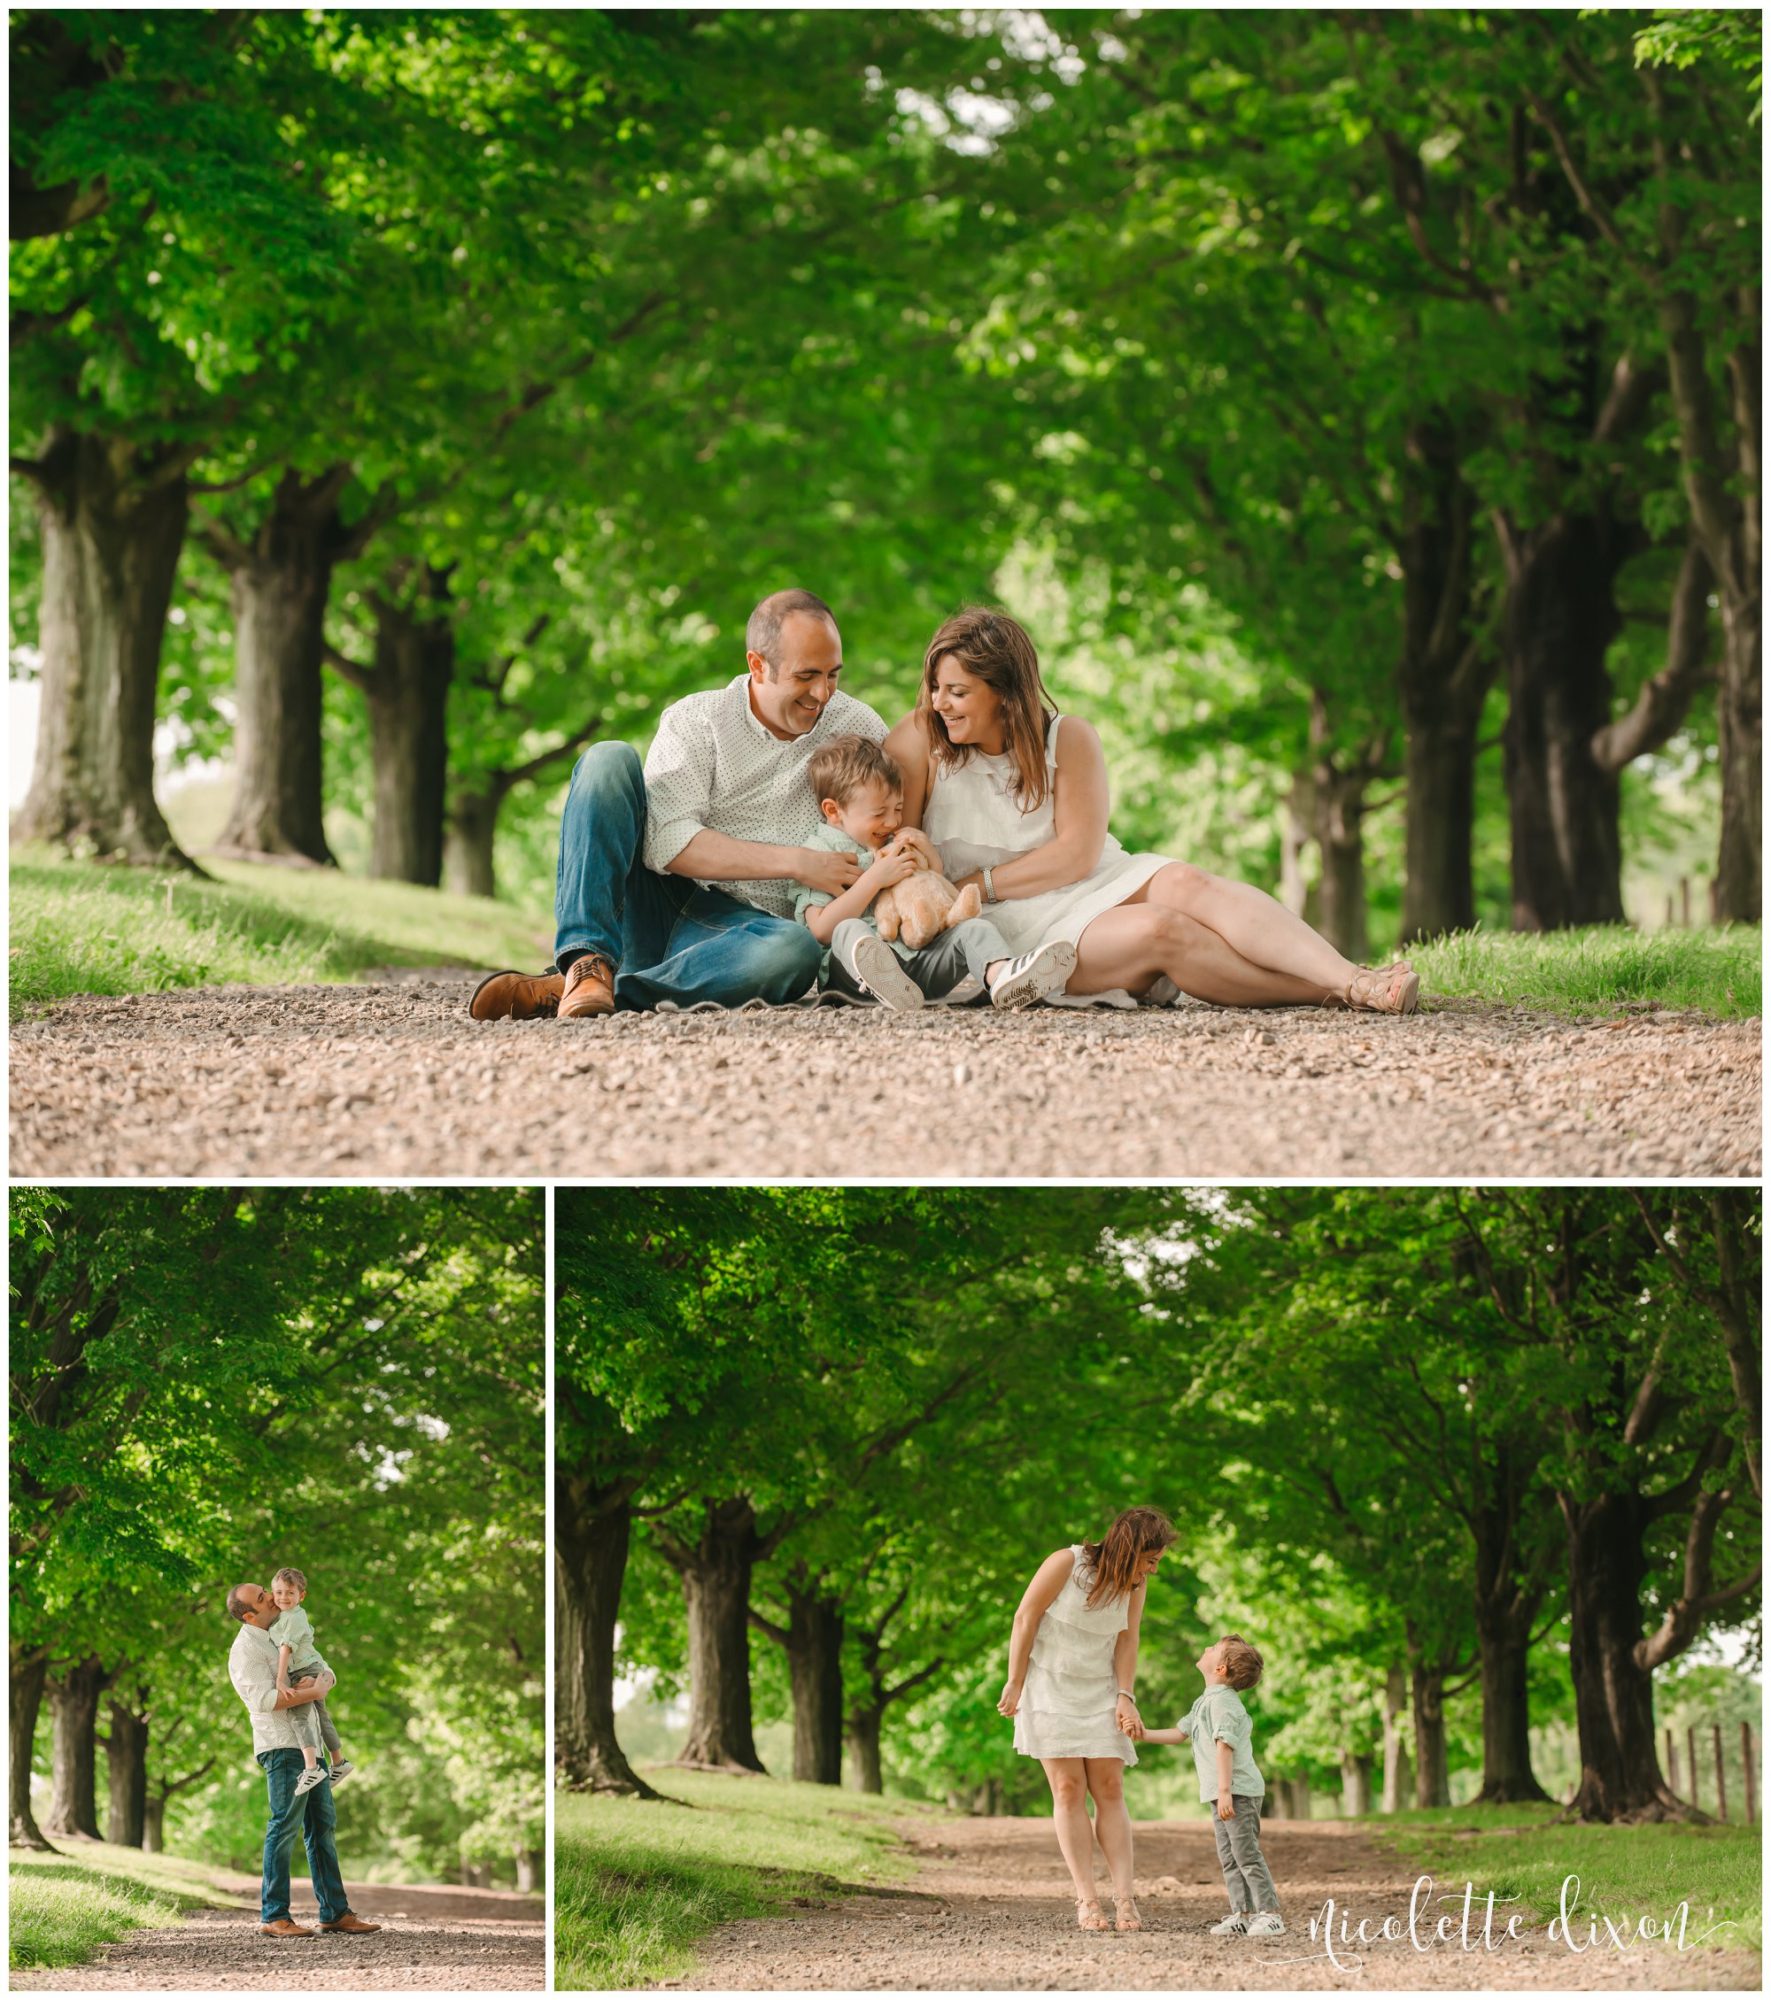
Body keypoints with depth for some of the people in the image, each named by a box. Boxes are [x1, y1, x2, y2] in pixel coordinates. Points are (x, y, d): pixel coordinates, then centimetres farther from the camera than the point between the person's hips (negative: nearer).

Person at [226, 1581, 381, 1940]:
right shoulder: (246, 1650, -9)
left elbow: (327, 1673, 17)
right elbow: (265, 1699, -21)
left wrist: (318, 1681, -7)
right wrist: (314, 1693, -16)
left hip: (307, 1745, 9)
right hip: (281, 1747, -9)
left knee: (322, 1826, 8)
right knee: (285, 1826, -11)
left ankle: (335, 1912, 10)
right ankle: (273, 1916, -9)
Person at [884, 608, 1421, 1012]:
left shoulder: (1068, 738, 3)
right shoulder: (918, 741, -2)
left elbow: (1076, 853, -6)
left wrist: (975, 885, -14)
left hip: (1101, 884, 3)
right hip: (1014, 931, -3)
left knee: (1186, 884, -28)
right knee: (1159, 930, -28)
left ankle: (1351, 979, -43)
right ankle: (1330, 993, -31)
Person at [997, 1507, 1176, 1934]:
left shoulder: (1133, 1583, -3)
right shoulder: (1066, 1564, -18)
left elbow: (1126, 1640, 1)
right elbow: (1025, 1617, -12)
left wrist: (1125, 1698, -11)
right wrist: (1014, 1686, -10)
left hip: (1099, 1692, 4)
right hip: (1049, 1687, -4)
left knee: (1110, 1789, -5)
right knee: (1069, 1789, -8)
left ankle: (1124, 1899, -10)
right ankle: (1086, 1901, -11)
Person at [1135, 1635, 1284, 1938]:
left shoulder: (1222, 1701, -15)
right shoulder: (1207, 1702, 18)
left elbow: (1224, 1745, -22)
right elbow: (1180, 1732, 27)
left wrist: (1225, 1791, -27)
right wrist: (1145, 1735, 19)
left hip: (1239, 1791, -10)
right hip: (1223, 1794, 10)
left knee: (1247, 1854, -9)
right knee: (1229, 1858, 10)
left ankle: (1269, 1913, -7)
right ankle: (1243, 1914, 13)